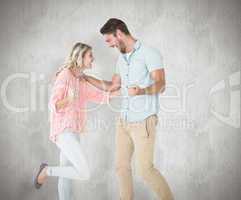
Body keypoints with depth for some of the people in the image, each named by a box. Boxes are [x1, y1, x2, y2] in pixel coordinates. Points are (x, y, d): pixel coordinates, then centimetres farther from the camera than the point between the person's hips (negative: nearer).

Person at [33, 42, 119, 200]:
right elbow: (54, 105, -14)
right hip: (64, 131, -9)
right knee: (84, 174, -15)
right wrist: (69, 99, -33)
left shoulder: (82, 80, 13)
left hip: (74, 132, 9)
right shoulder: (65, 75, -11)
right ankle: (47, 171, 4)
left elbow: (100, 96, 15)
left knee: (67, 174, 12)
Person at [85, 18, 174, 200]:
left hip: (143, 122, -7)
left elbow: (160, 85, -22)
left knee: (145, 169, -6)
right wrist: (85, 77, 21)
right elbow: (111, 86, 24)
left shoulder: (150, 53, -11)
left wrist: (142, 91, -42)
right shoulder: (121, 59, 12)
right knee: (122, 166, 9)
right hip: (124, 121, 7)